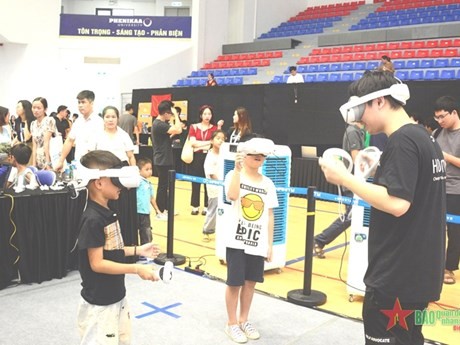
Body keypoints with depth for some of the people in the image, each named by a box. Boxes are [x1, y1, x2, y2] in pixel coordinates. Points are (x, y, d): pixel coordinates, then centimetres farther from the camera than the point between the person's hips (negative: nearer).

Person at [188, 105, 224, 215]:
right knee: (195, 182, 3)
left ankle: (207, 207, 11)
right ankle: (195, 206, 12)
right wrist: (209, 142, -9)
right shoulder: (194, 127, 5)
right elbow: (193, 142, -6)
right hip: (196, 158, 1)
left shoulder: (214, 128, 4)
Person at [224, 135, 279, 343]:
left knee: (250, 282, 13)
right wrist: (237, 169, -27)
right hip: (237, 241, -4)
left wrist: (269, 245, 7)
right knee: (235, 283, 4)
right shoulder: (234, 175, -6)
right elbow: (232, 196, -29)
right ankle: (232, 324, 21)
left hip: (258, 243, 4)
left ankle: (243, 320, 31)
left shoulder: (267, 183, 5)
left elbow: (270, 216, 8)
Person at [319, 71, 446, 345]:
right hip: (418, 272, 10)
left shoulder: (402, 141, -18)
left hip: (397, 276, -10)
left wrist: (345, 178, -20)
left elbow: (397, 204, -27)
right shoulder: (424, 138, 11)